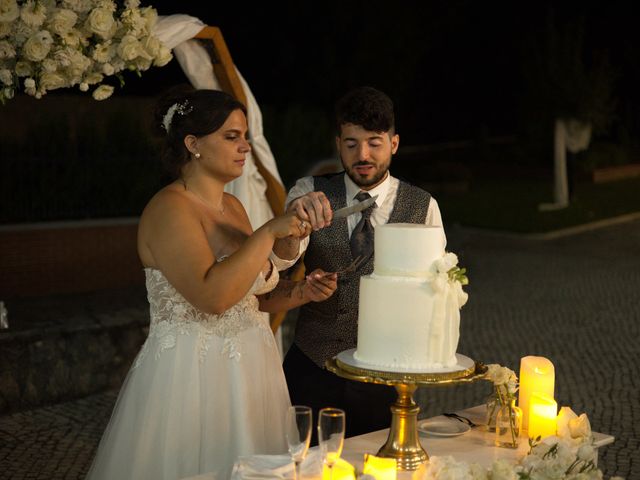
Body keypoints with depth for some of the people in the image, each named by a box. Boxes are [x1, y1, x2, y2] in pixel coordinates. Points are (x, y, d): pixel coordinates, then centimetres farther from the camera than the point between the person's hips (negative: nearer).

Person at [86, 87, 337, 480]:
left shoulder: (232, 206, 10)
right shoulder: (169, 208, -15)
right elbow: (212, 296, -28)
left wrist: (300, 292, 0)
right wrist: (269, 232, -24)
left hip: (248, 371, 8)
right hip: (191, 375, -8)